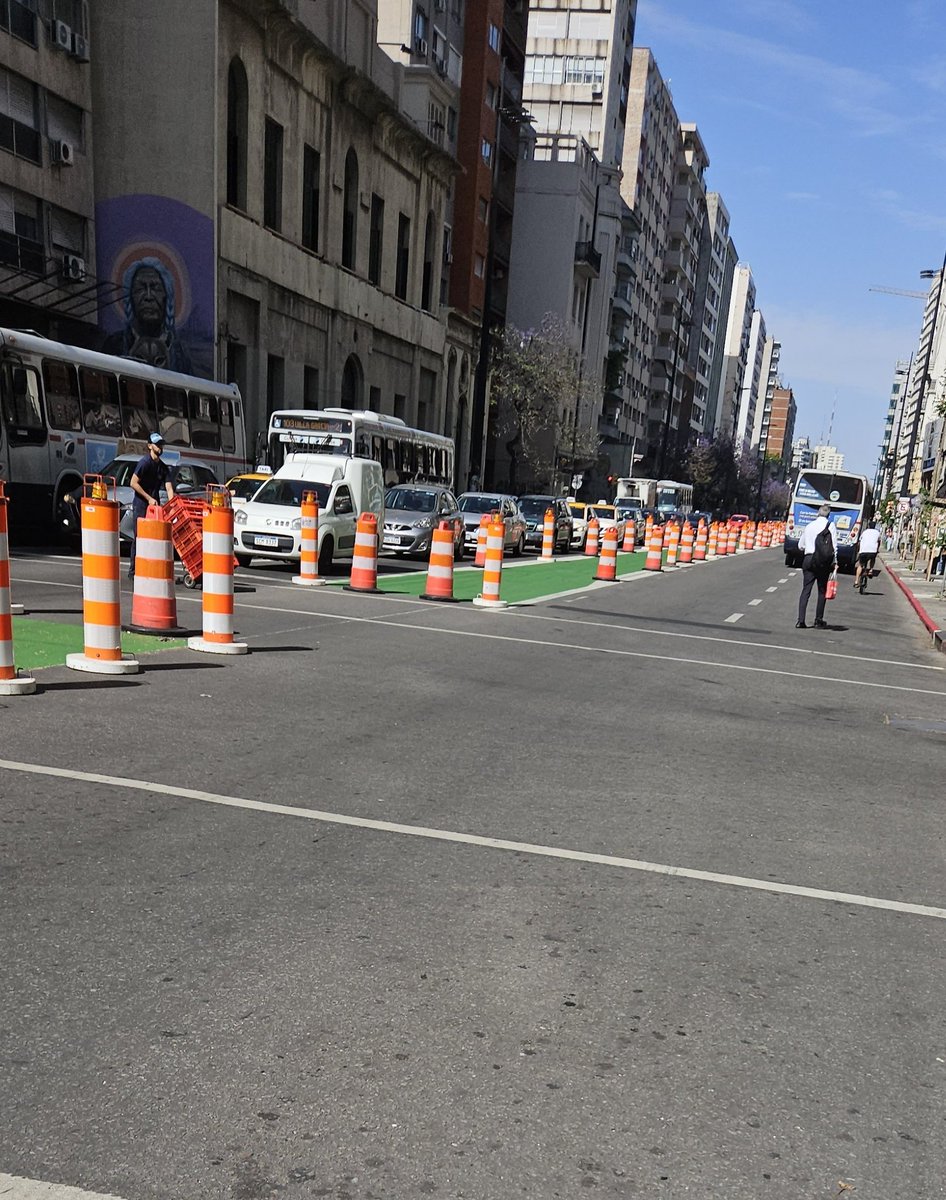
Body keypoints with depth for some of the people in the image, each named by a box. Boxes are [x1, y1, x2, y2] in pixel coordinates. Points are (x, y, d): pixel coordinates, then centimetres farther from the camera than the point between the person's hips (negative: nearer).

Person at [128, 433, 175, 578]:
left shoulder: (164, 467, 12)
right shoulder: (144, 462, -9)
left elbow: (169, 488, 6)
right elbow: (133, 483, -13)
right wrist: (149, 498, -14)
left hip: (155, 506, 7)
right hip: (140, 506, -7)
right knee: (138, 538, -6)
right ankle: (133, 571, -1)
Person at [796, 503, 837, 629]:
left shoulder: (809, 525, 11)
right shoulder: (830, 524, -1)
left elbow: (800, 545, 15)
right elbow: (834, 544, -7)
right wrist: (834, 561, -4)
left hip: (808, 558, 3)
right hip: (824, 560, -3)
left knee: (806, 590, 2)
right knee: (822, 591, 7)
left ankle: (800, 621, -6)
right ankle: (819, 621, 10)